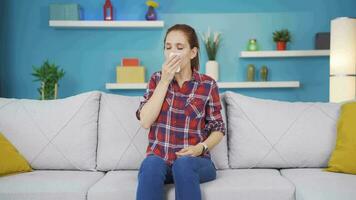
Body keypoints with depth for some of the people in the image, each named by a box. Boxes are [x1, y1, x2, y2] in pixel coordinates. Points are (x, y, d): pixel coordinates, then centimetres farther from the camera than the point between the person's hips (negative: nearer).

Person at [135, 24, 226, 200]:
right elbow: (145, 121, -8)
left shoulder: (208, 84, -1)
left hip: (194, 161, -1)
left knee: (183, 164, -35)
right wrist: (165, 81, -11)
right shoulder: (157, 79, 5)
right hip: (159, 160, 1)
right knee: (151, 164, -33)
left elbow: (218, 128, 5)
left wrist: (201, 147, -16)